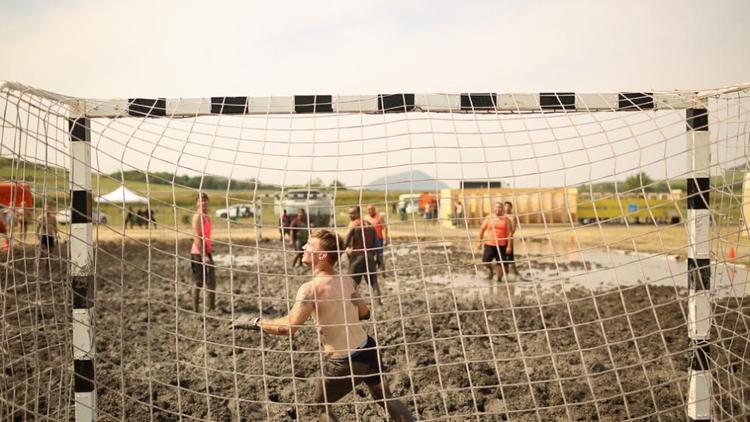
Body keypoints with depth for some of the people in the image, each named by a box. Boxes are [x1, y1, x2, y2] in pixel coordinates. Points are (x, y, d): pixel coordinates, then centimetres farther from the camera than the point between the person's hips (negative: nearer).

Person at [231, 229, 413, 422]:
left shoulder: (310, 289, -20)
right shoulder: (347, 280, 0)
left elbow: (289, 326, -28)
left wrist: (254, 323, -17)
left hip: (343, 362, -6)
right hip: (368, 349, 6)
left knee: (321, 405, 19)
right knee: (385, 398, 24)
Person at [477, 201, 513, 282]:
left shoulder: (505, 219, 0)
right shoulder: (489, 218, 3)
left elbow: (509, 233, -2)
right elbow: (482, 229, 9)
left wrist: (509, 246, -7)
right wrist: (480, 241, 8)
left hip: (502, 245, -1)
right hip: (490, 244, 1)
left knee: (501, 263, 2)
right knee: (485, 260, -9)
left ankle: (499, 279, 18)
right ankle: (490, 270, 23)